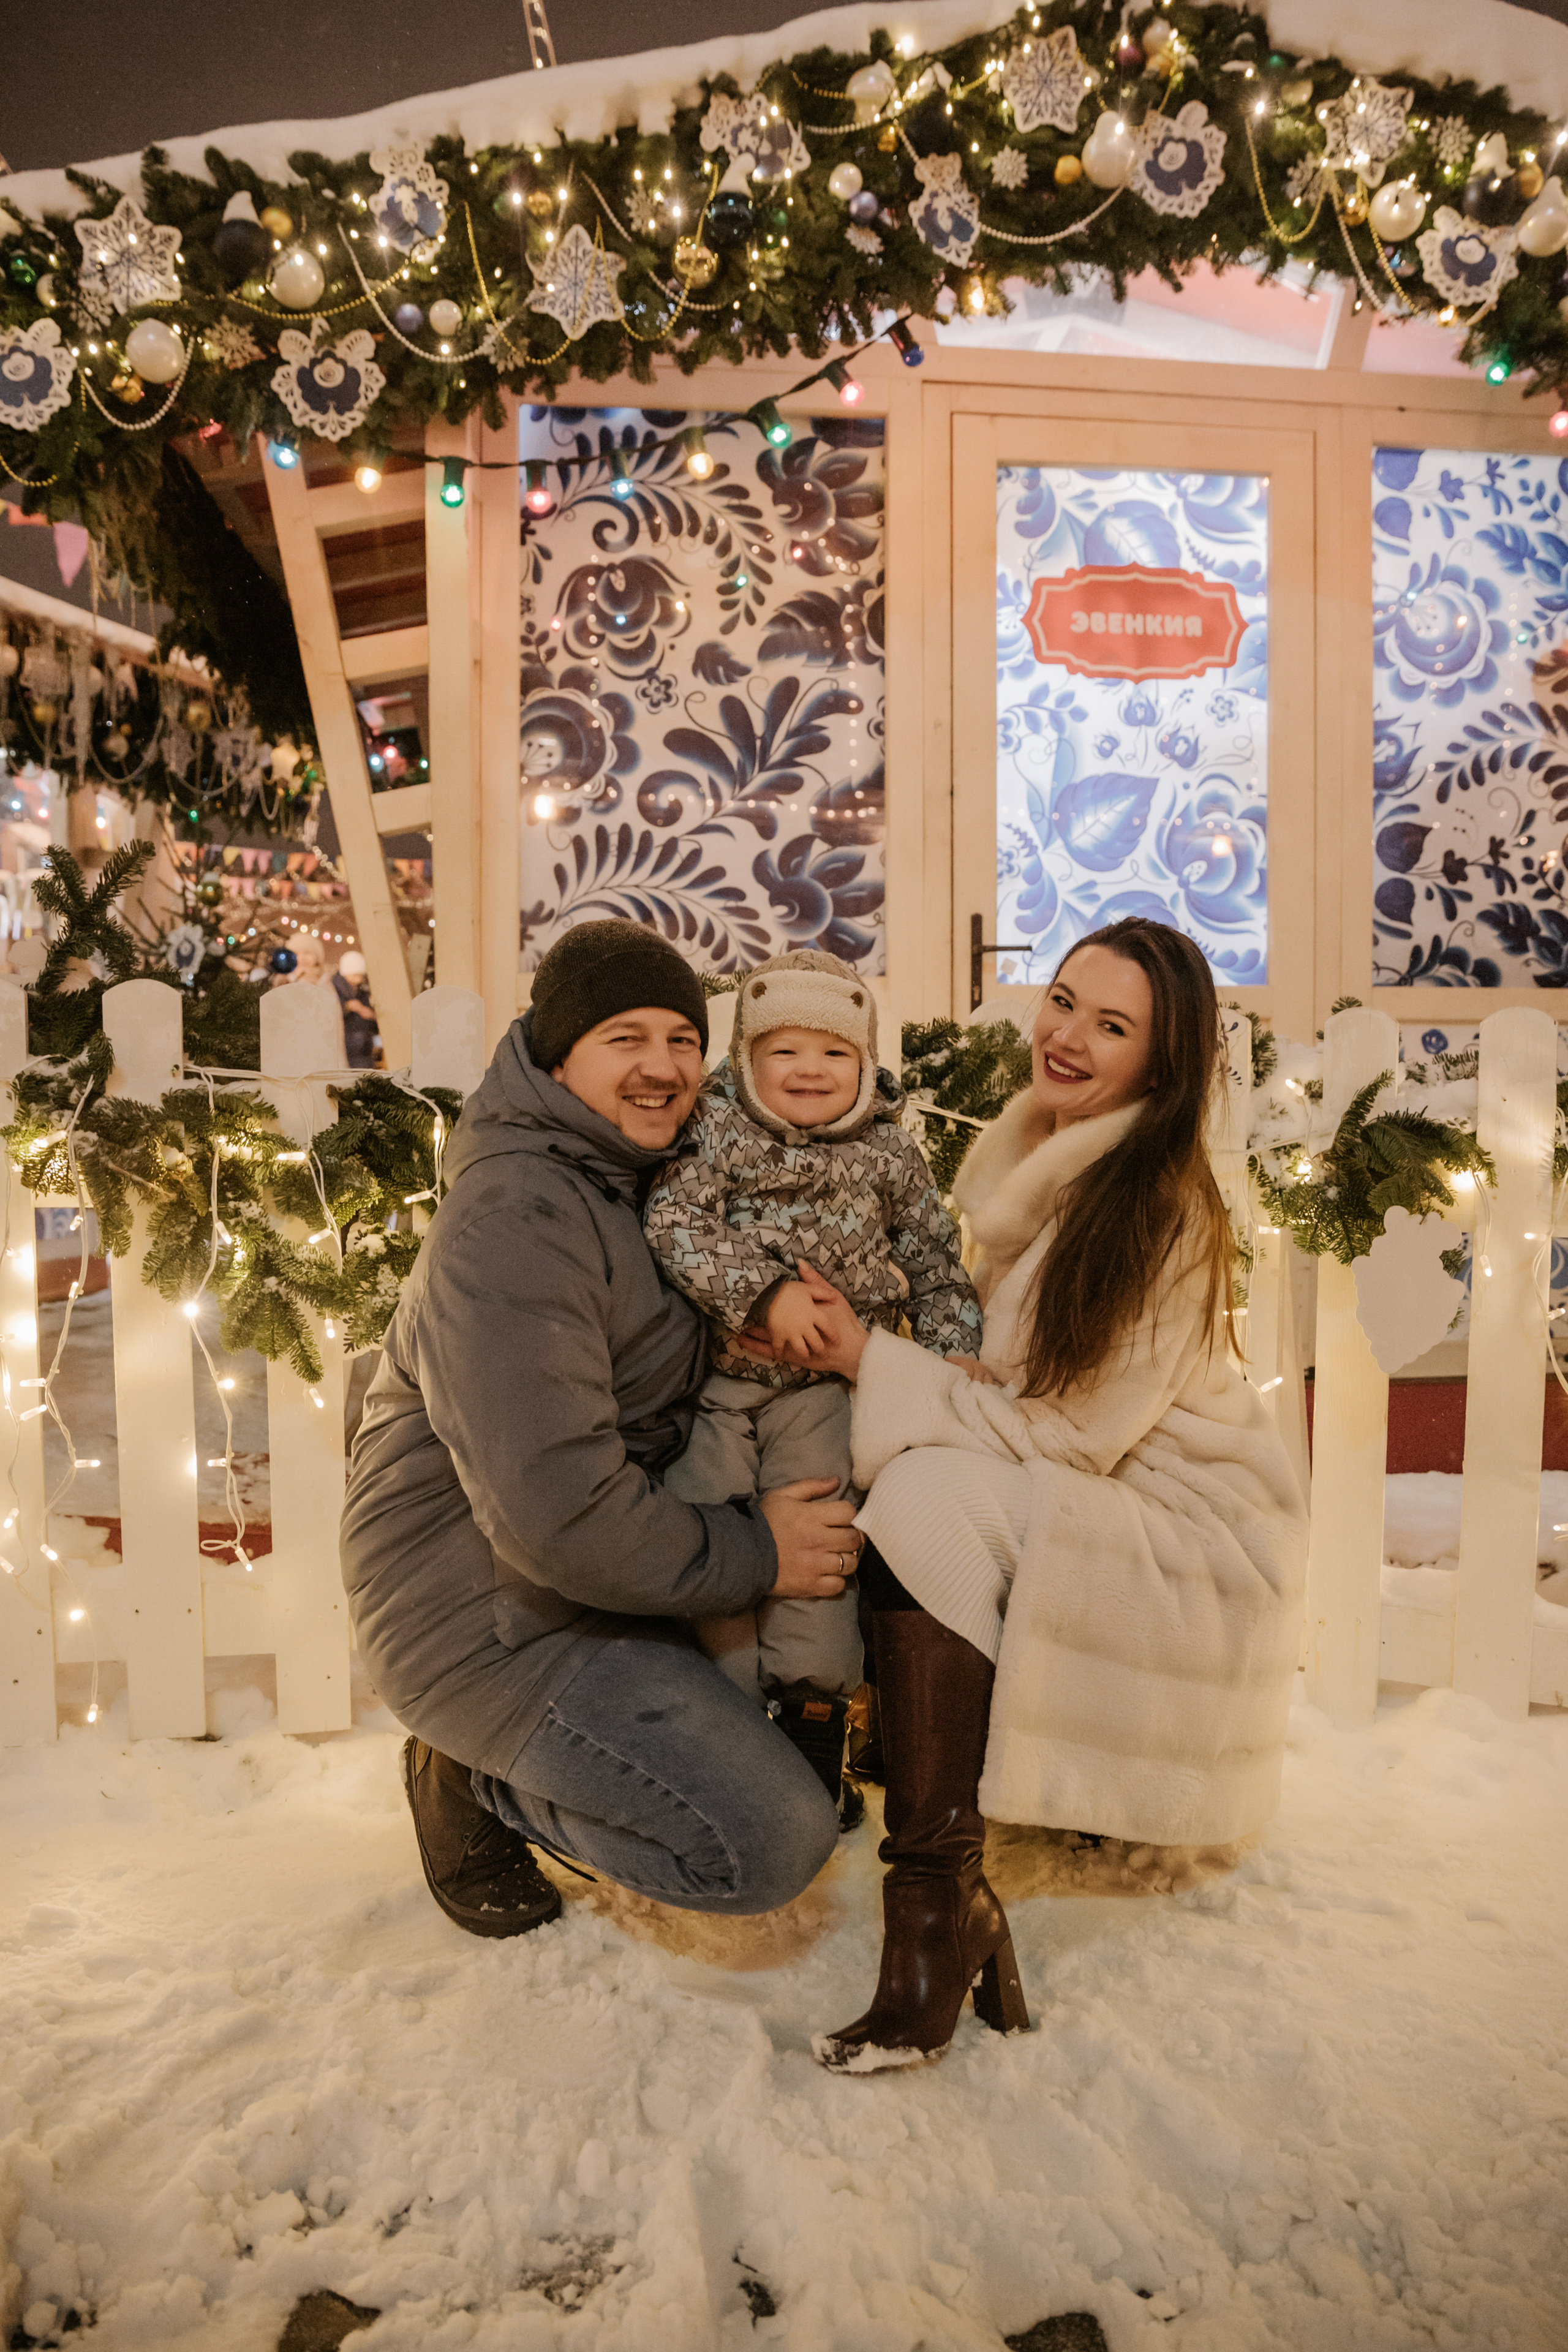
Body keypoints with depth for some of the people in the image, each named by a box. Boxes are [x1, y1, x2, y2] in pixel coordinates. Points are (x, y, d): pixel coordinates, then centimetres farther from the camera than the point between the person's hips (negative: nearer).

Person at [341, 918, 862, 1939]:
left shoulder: (634, 1176, 9)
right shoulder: (515, 1221, -25)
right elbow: (555, 1514, -30)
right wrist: (753, 1551, -19)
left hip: (594, 1544, 10)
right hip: (488, 1613, -10)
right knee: (775, 1842, -17)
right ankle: (479, 1784, 6)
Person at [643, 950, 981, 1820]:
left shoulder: (888, 1155, 5)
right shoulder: (714, 1132, -1)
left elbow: (935, 1261, 15)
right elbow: (672, 1222, -14)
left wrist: (951, 1354, 5)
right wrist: (763, 1292, -23)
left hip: (819, 1386, 0)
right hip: (712, 1375, 0)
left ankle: (814, 1732, 10)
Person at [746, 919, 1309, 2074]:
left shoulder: (1165, 1211, -19)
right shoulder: (1020, 1163, 4)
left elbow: (1074, 1434, -21)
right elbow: (1002, 1382, 11)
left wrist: (875, 1359, -19)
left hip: (1192, 1544, -7)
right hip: (1067, 1525, 7)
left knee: (926, 1498, -29)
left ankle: (938, 1914, -23)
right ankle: (969, 1929, -7)